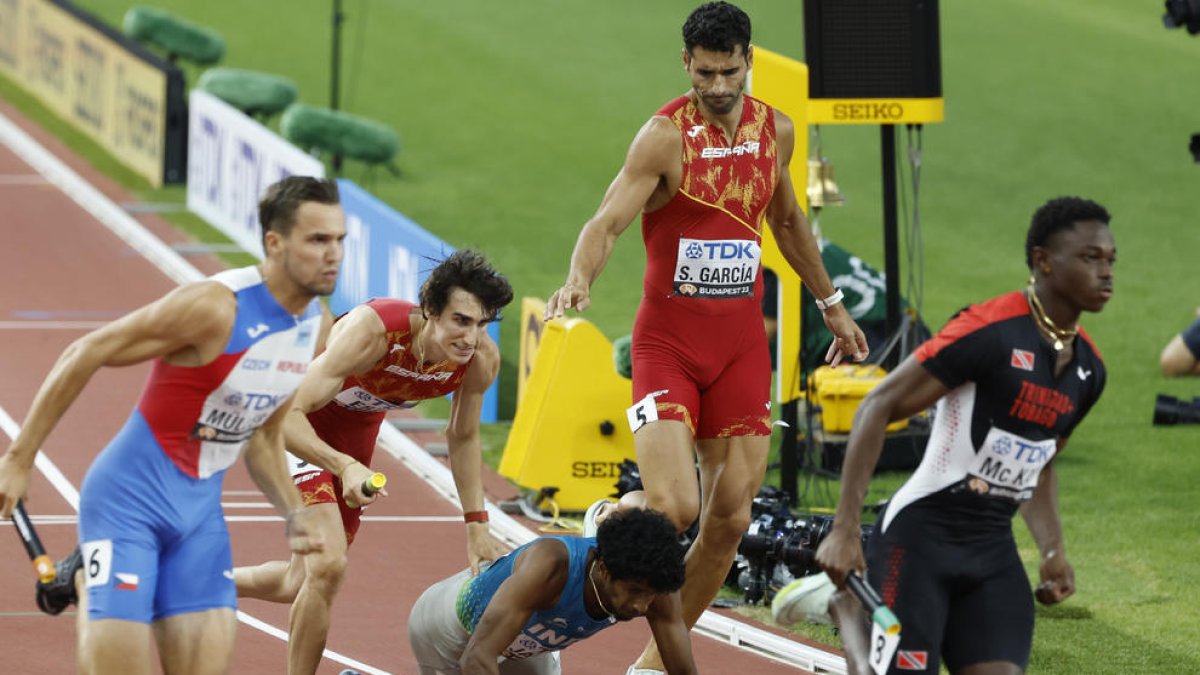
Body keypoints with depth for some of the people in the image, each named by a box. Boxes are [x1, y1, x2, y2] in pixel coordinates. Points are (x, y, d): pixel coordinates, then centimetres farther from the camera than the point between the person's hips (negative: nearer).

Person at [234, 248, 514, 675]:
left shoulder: (482, 360, -22)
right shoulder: (371, 331, -40)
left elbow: (463, 438, -1)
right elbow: (286, 415, -43)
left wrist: (477, 526, -3)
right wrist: (345, 466, -57)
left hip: (357, 430, 6)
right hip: (300, 430, -6)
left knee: (299, 585, 16)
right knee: (328, 565, -24)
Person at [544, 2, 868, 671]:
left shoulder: (776, 130, 6)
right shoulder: (666, 136, -13)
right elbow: (608, 220, -24)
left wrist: (831, 304, 32)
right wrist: (580, 279, -44)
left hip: (742, 344, 5)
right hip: (668, 341, -5)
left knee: (730, 518, 1)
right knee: (673, 507, -20)